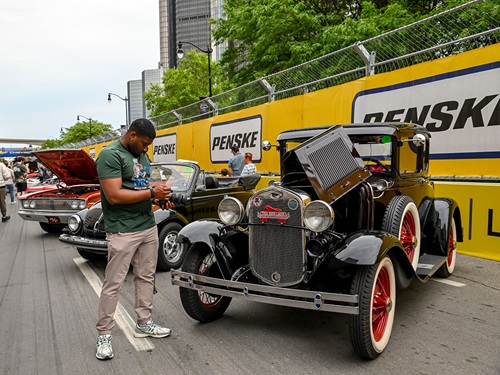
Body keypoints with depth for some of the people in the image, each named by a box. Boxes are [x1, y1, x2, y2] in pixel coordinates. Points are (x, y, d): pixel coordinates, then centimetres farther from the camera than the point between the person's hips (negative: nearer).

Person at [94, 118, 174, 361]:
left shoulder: (141, 154, 13)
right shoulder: (110, 155, -13)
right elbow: (114, 196, -21)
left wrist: (160, 197, 3)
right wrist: (151, 192, -17)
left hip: (148, 226, 8)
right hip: (123, 231, -8)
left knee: (146, 277, 14)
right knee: (113, 283, 1)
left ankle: (144, 324, 29)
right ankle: (103, 335, 15)